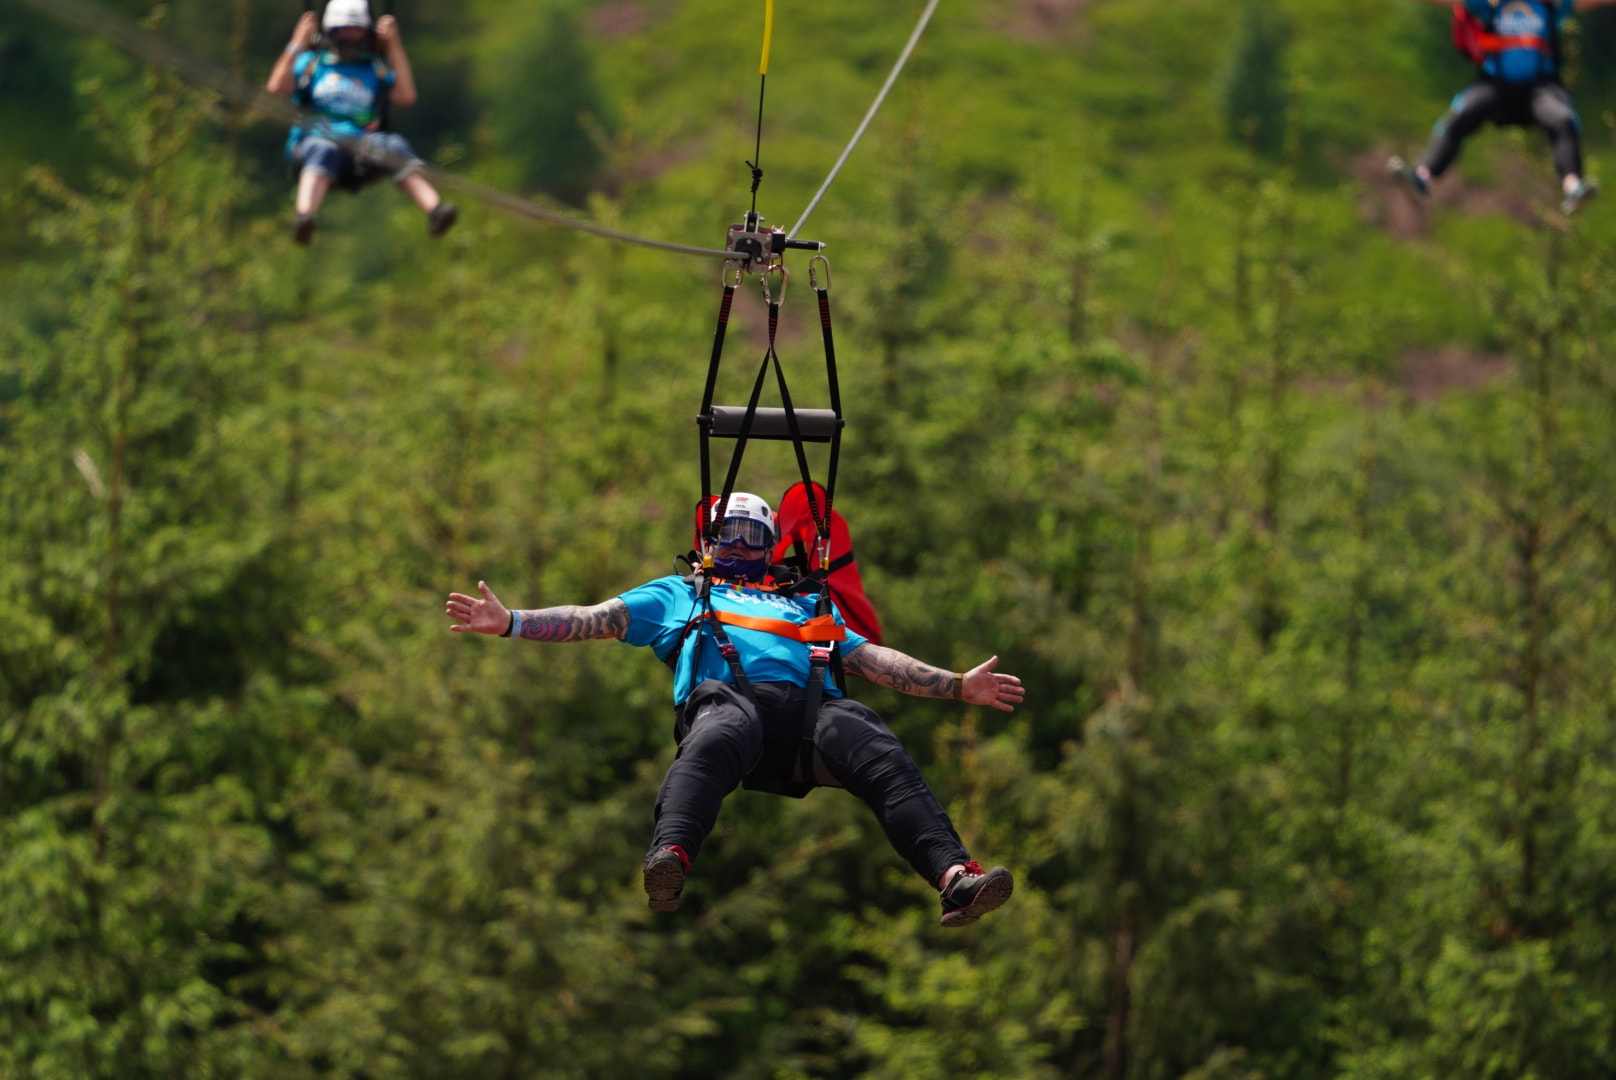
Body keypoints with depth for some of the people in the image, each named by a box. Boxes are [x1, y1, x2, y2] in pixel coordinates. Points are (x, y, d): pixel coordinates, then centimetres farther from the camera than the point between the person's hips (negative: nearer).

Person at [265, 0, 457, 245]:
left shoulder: (376, 69, 23)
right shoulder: (311, 62, 21)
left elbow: (406, 96, 6)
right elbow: (276, 89, 5)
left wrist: (395, 47, 6)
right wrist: (296, 46, 1)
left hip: (361, 149, 2)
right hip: (314, 140, -2)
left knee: (395, 146, -30)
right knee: (324, 152, -39)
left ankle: (434, 209, -53)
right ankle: (304, 218, -66)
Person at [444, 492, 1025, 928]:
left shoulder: (804, 604, 46)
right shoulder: (678, 595, 39)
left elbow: (873, 659, 38)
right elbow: (596, 619, 28)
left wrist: (958, 686, 28)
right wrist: (510, 622, 14)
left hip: (810, 703, 3)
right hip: (728, 695, -3)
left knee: (888, 763, -29)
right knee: (712, 744, -42)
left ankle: (954, 876, -50)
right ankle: (670, 858, -68)